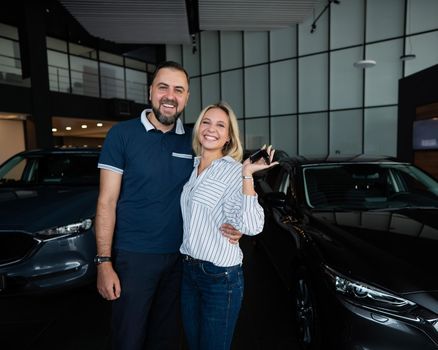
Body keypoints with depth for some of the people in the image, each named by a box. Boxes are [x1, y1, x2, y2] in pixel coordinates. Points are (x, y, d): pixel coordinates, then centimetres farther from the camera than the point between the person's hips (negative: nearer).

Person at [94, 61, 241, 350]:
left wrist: (225, 225, -9)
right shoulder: (122, 134, -8)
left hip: (179, 256, 3)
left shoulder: (193, 141, 2)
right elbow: (107, 201, -8)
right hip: (133, 256, -3)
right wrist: (104, 262, -11)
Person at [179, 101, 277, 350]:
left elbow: (251, 226, -27)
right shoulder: (191, 167, 5)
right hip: (188, 270, 6)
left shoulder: (234, 171, -13)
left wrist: (247, 175, -30)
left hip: (221, 276, -6)